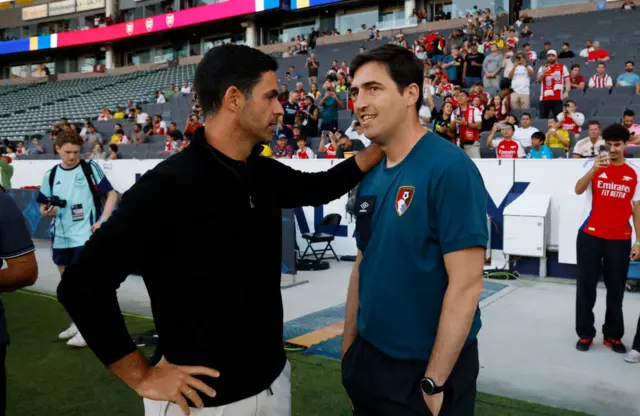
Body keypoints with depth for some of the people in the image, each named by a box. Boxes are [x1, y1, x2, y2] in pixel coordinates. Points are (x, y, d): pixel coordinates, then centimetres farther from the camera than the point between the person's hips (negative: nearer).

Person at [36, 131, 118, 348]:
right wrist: (46, 211, -10)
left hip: (84, 234, -5)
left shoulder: (90, 168, -5)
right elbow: (43, 206, 14)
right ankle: (77, 323, 30)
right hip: (61, 237, 5)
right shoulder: (51, 174, 7)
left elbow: (112, 194, -6)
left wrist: (103, 220, -16)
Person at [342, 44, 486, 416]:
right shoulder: (371, 177, 3)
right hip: (368, 358, 7)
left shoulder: (450, 168, -19)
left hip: (426, 368, -7)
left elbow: (466, 284, -21)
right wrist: (348, 347, 9)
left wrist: (434, 382, -18)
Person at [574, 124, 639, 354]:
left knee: (616, 289, 8)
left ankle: (613, 335, 20)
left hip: (620, 239, 1)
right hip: (591, 235, -1)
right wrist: (594, 169, -32)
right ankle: (585, 333, 15)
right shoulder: (595, 165, 0)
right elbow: (578, 190, -16)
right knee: (586, 285, 3)